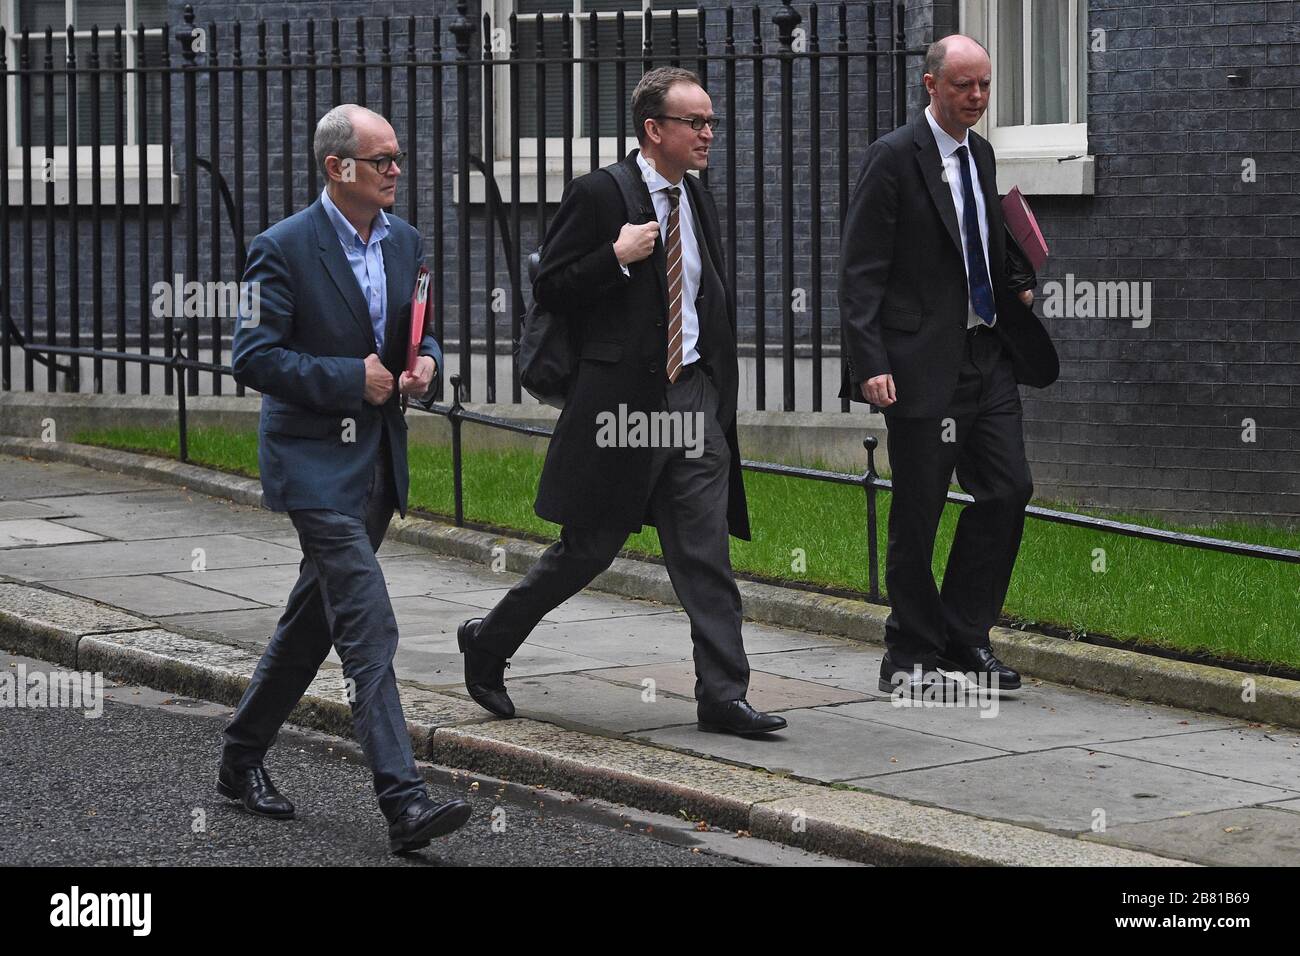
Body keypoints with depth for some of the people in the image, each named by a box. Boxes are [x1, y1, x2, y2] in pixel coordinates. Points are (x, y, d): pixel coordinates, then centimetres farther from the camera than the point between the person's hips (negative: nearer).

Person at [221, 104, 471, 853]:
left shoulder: (406, 242, 9)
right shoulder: (285, 249, -12)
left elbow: (421, 334, 20)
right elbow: (253, 356, -15)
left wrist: (425, 363, -3)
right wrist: (349, 379, -20)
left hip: (379, 461, 7)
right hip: (315, 461, -7)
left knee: (315, 620, 16)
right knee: (370, 629, -15)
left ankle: (244, 759, 32)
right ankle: (404, 802, -19)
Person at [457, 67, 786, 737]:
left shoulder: (698, 202, 14)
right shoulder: (598, 194, -8)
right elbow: (549, 290, -9)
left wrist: (719, 393, 16)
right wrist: (617, 257, -20)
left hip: (693, 396, 6)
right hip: (622, 399, -6)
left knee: (704, 553, 0)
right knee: (587, 548, 4)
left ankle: (722, 696, 0)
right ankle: (487, 643, 23)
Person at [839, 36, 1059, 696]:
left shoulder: (980, 154, 14)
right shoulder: (895, 157, -9)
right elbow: (859, 271, -12)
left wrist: (1014, 289, 8)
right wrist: (870, 364, -18)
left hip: (988, 356, 7)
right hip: (924, 363, -7)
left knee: (1008, 491, 1)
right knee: (918, 511, 0)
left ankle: (964, 639, 14)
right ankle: (910, 658, 12)